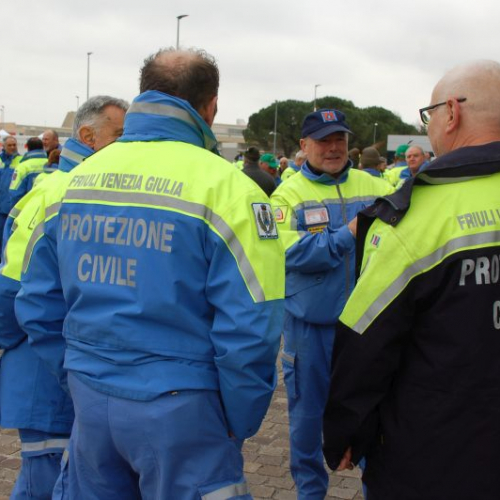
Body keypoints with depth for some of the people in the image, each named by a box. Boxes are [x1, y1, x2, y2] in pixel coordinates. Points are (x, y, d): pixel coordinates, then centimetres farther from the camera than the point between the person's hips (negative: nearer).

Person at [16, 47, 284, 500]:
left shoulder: (77, 179, 3)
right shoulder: (226, 187, -13)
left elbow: (37, 304, 7)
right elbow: (249, 326, -18)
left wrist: (82, 378, 16)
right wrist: (239, 423, -4)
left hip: (90, 400, 5)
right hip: (179, 410, -5)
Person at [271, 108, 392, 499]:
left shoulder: (373, 186, 3)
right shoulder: (288, 194, -6)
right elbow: (291, 252, -19)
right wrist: (346, 236, -25)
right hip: (311, 322, -2)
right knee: (308, 411, 13)